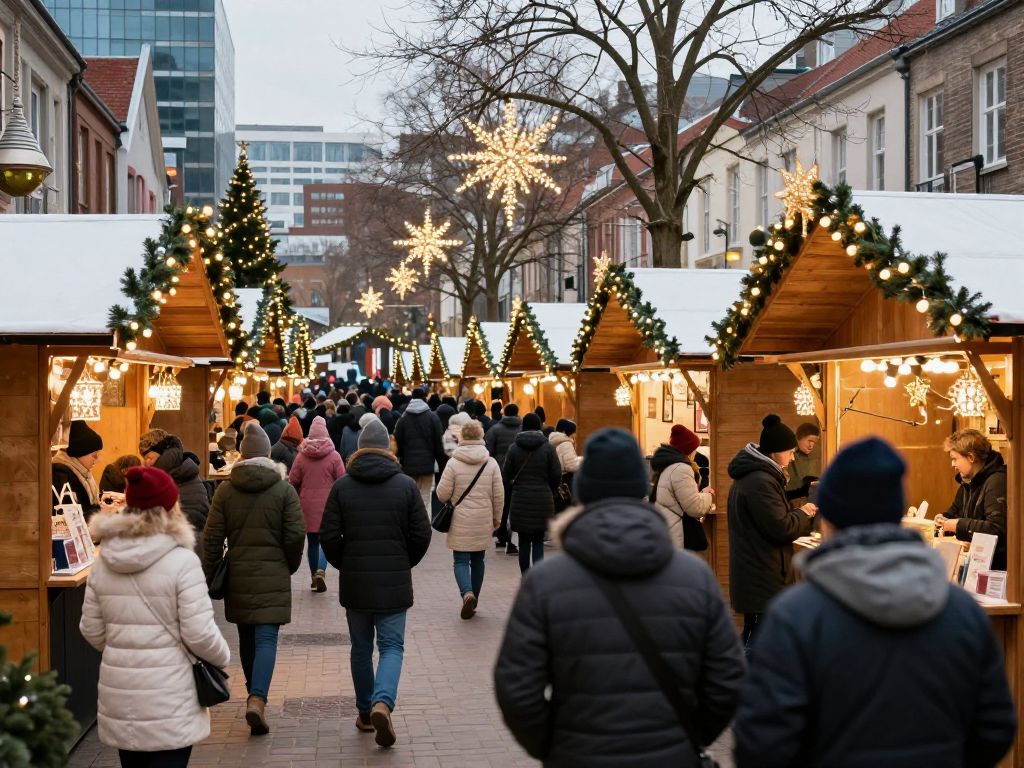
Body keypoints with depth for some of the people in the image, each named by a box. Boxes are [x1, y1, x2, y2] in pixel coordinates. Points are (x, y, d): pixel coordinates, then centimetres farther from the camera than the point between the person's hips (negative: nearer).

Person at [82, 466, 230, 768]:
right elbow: (199, 634, -15)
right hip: (168, 698, -5)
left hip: (118, 693, 5)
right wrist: (223, 657, 5)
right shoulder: (181, 561, -14)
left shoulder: (103, 562, 2)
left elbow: (92, 632, 7)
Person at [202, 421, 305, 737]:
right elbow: (295, 536, -7)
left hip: (238, 574, 3)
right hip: (273, 575, -3)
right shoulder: (284, 489, -5)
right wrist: (290, 566, 10)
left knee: (247, 637, 17)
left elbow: (212, 538, -1)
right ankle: (257, 699, -22)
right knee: (266, 638, -5)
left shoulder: (225, 490, 0)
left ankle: (255, 695, 28)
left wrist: (207, 577, 5)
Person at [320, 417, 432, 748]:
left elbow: (329, 536, -3)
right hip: (394, 583, -1)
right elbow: (421, 534, -3)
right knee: (392, 646, 3)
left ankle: (365, 712, 20)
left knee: (361, 648, 14)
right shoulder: (406, 485, -3)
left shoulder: (342, 486, -2)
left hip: (354, 582, 1)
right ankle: (382, 702, -19)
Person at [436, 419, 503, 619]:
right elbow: (499, 495, 1)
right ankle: (474, 601, 22)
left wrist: (451, 502, 16)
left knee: (461, 560, 3)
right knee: (478, 560, 16)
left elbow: (442, 494, -7)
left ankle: (467, 593, -22)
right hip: (483, 521, 3)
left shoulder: (454, 463, -10)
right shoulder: (491, 463, -2)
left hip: (460, 522, -3)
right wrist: (497, 517, 15)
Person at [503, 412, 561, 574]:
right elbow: (557, 474, -3)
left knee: (524, 541, 11)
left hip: (520, 500, 1)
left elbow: (506, 476, 1)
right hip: (542, 500, -1)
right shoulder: (548, 447, -3)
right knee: (538, 541, 4)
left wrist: (509, 497, 13)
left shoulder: (514, 448, 0)